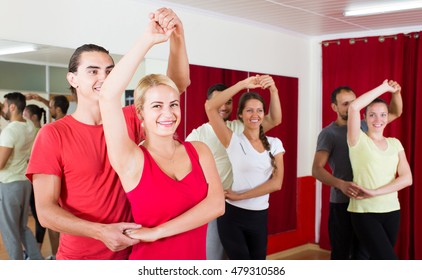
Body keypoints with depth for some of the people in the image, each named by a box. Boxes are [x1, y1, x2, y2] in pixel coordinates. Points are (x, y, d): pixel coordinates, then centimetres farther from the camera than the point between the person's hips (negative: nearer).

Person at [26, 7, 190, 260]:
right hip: (80, 258, -3)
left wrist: (177, 36, -27)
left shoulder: (129, 121, -2)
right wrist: (100, 232, -27)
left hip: (130, 251, 3)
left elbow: (178, 84, -10)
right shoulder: (53, 135, -11)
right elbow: (46, 211, -13)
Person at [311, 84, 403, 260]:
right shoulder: (328, 133, -8)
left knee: (363, 253, 13)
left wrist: (396, 92, -7)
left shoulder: (364, 126, 7)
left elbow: (395, 113, 14)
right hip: (342, 203, -5)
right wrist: (340, 184, -35)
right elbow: (317, 169, -17)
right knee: (341, 253, 6)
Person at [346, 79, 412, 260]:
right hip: (364, 213, -5)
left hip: (391, 211, 5)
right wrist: (384, 87, -10)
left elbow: (407, 178, -2)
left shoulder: (395, 143, 9)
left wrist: (374, 192, -14)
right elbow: (353, 107, -20)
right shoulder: (358, 140, -4)